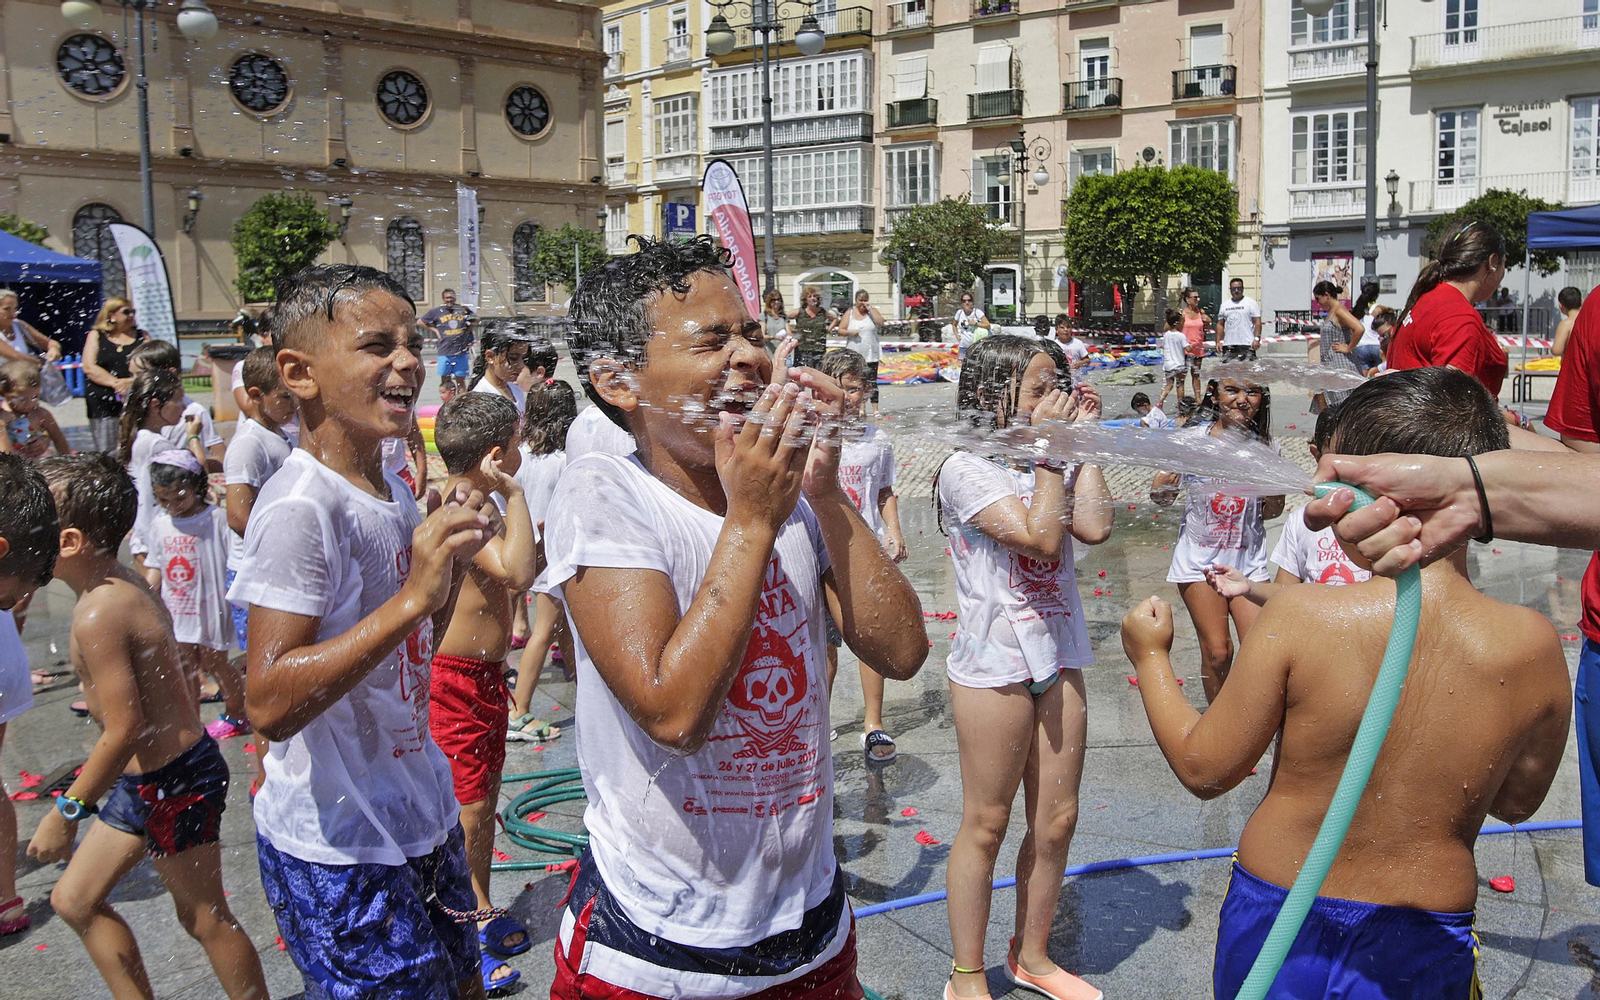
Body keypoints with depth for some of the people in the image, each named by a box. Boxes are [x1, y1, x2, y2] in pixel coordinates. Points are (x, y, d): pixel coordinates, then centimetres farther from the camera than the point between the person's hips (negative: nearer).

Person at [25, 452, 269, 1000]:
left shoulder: (98, 614, -25)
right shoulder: (124, 582, 3)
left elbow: (125, 730, -26)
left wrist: (66, 812, -16)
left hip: (170, 780, -10)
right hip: (146, 776, 10)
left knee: (205, 918, 6)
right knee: (75, 900, 19)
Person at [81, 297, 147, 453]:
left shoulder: (142, 337, 13)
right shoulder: (96, 336, 10)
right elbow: (89, 368, -2)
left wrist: (131, 382, -15)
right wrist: (116, 383, -14)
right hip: (102, 404, -1)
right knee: (106, 453, -6)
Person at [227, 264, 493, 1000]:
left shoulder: (393, 491, 5)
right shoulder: (299, 506, -23)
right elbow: (269, 704, -29)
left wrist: (451, 554, 0)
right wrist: (411, 599, -35)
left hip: (419, 822, 9)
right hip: (340, 852, -9)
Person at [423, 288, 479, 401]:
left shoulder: (464, 309, 5)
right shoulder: (436, 311, 3)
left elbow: (475, 320, 23)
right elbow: (421, 322, 14)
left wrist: (469, 329, 9)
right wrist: (434, 330, 5)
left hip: (462, 352, 0)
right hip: (444, 352, 0)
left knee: (461, 379, 6)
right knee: (444, 379, 4)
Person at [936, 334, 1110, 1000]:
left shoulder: (1045, 464, 10)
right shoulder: (967, 469, -12)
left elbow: (1094, 526, -6)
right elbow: (1041, 538, -21)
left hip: (1056, 661, 7)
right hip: (994, 666, -7)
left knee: (1056, 820, 12)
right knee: (986, 825, 4)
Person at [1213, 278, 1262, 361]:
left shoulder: (1251, 303, 4)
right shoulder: (1225, 305, 17)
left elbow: (1257, 322, -2)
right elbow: (1220, 324, 17)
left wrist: (1257, 339, -14)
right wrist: (1218, 341, 7)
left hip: (1247, 345, -4)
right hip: (1228, 346, 4)